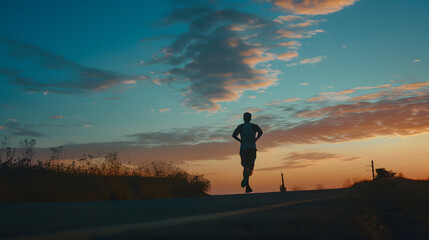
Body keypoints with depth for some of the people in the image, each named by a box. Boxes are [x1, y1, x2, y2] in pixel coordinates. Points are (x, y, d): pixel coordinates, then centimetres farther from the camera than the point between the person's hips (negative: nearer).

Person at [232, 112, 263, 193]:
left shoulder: (240, 127, 8)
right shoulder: (254, 126, 7)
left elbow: (234, 135, -6)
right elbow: (260, 132, -12)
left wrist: (240, 141, 6)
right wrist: (255, 140, -1)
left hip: (243, 149, 1)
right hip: (252, 148, -1)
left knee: (245, 167, 8)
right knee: (250, 166, 2)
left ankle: (247, 187, -5)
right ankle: (245, 178, -32)